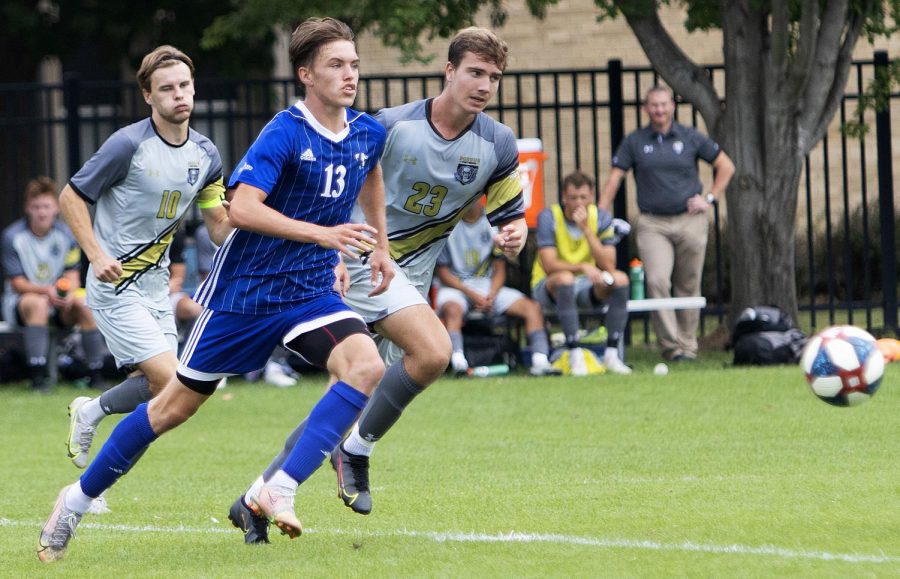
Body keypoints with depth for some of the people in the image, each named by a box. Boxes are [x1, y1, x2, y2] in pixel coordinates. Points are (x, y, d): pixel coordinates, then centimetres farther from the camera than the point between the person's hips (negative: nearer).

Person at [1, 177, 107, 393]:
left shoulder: (65, 234, -1)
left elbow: (73, 275, -1)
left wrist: (69, 293, -24)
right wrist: (46, 291, -29)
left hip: (60, 301, 3)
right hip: (20, 300, -3)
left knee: (85, 304, -25)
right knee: (37, 303, -37)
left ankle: (96, 374, -18)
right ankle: (38, 376, -41)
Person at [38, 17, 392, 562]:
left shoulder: (369, 134, 1)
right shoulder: (285, 134, -19)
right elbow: (241, 208, -32)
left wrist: (380, 244, 28)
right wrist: (322, 234, -38)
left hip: (310, 292, 5)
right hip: (244, 291, -5)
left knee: (367, 367, -24)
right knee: (175, 406, 4)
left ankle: (280, 491, -26)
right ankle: (79, 497, 24)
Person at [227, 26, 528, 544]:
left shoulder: (499, 145, -2)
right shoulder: (390, 127, -14)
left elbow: (511, 213, 8)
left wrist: (514, 234, -16)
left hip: (412, 281, 5)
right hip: (365, 261, -5)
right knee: (433, 351, -24)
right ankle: (358, 451, -6)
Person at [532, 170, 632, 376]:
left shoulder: (601, 218, -4)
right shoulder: (548, 218, -12)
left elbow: (608, 266, -16)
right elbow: (549, 265, -23)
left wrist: (586, 229, -24)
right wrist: (583, 267, -37)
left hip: (587, 287, 3)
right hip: (549, 287, -3)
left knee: (620, 279, -24)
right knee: (565, 278, -37)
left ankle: (611, 354, -21)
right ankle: (575, 355, -34)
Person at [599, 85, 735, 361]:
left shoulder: (691, 138, 6)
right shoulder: (634, 142, 6)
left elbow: (725, 166, 13)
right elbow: (614, 180, 5)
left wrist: (710, 198, 4)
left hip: (690, 221, 1)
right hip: (652, 224, -1)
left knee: (688, 287, 5)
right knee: (657, 281, -18)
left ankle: (687, 345, 17)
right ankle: (671, 346, -16)